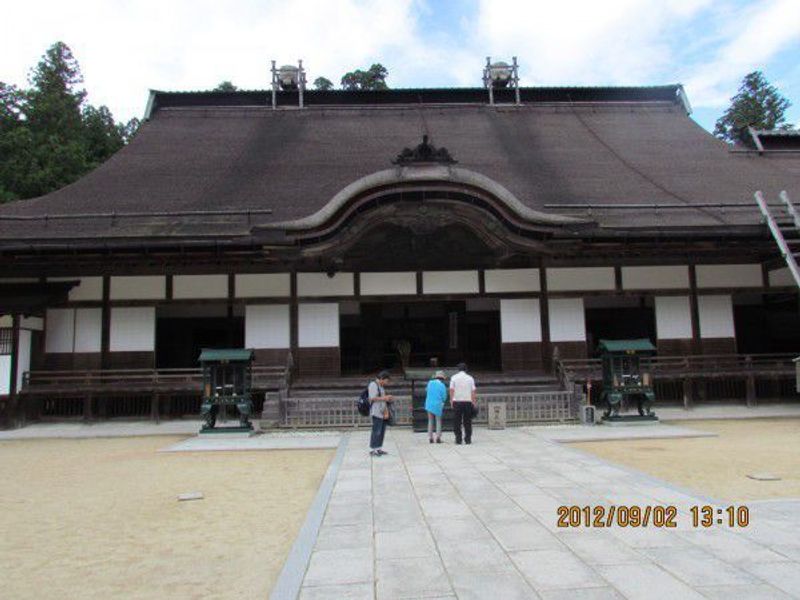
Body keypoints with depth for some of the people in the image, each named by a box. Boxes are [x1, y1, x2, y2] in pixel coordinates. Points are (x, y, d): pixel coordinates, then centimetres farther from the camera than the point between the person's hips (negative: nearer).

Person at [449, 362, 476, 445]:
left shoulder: (454, 377, 2)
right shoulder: (470, 378, 5)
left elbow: (451, 390, -2)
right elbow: (473, 391, 2)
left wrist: (451, 400, 5)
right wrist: (473, 401, 8)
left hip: (457, 401, -1)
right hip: (468, 401, 1)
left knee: (457, 422, 6)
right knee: (467, 421, 7)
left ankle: (458, 439, 4)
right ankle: (468, 439, 5)